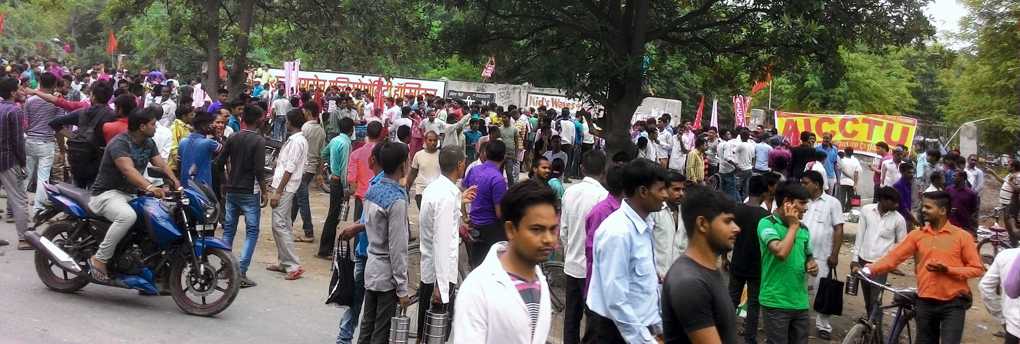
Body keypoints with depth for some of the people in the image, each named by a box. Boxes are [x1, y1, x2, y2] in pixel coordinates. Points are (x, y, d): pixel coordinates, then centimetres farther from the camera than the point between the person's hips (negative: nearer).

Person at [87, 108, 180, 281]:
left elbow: (160, 163, -2)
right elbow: (128, 170, -34)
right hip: (107, 193, -9)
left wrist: (175, 182, -22)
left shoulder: (148, 143, 10)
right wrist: (149, 187, -50)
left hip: (131, 194, 9)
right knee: (128, 215, -38)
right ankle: (99, 259, -25)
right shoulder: (119, 143, -18)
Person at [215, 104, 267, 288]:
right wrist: (264, 192, -7)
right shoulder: (259, 141, -12)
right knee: (252, 232, 0)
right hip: (250, 192, -5)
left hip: (231, 190, 5)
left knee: (228, 229, 15)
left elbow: (219, 163, 5)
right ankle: (241, 272, -9)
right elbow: (259, 170, -17)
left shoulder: (232, 138, 3)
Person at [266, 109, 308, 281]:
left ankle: (293, 265, -13)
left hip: (284, 189, -10)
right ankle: (284, 262, 20)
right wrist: (275, 188, 21)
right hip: (285, 188, 10)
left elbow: (289, 169, -20)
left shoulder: (296, 141, -17)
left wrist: (278, 192, -20)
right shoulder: (298, 140, 14)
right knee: (284, 225, 14)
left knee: (279, 225, -12)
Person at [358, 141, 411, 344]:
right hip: (387, 274, -7)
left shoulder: (372, 191, 3)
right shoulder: (397, 200, -20)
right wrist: (402, 289, -14)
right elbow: (397, 248, -19)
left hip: (371, 268, 7)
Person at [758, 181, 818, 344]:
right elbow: (781, 252, -26)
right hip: (776, 302, -6)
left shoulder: (803, 228, 9)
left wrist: (812, 266, -1)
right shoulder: (767, 224, -11)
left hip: (800, 302, 6)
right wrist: (793, 226, -13)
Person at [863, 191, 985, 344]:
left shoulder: (962, 236, -4)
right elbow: (894, 256, -2)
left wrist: (947, 270, -17)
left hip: (953, 304, -4)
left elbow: (977, 269, -3)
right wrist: (869, 270, -15)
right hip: (925, 303, 4)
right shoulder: (917, 235, 5)